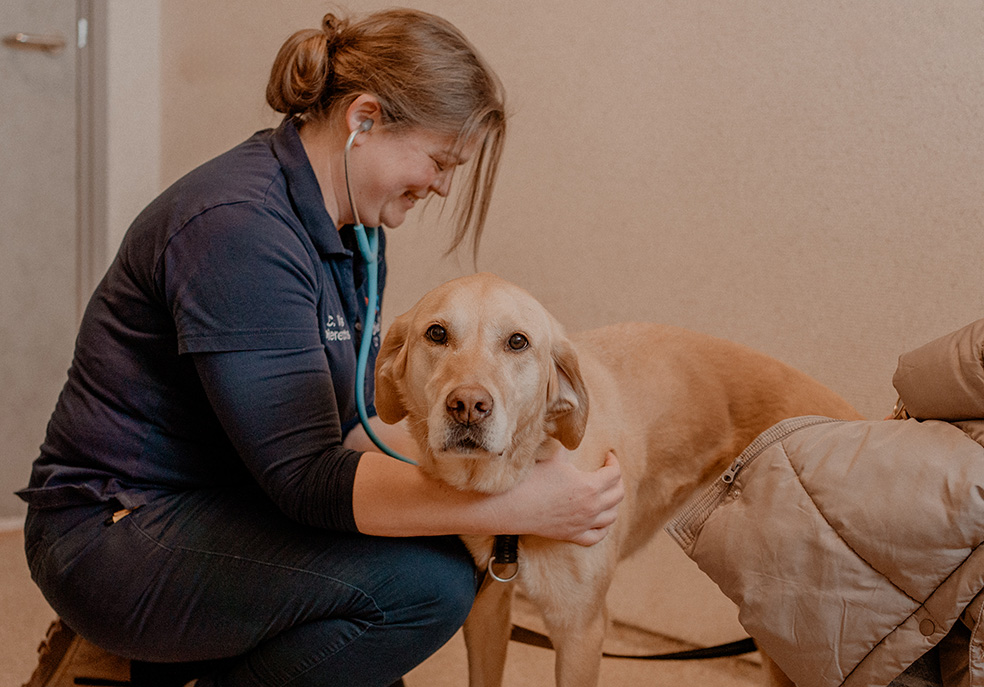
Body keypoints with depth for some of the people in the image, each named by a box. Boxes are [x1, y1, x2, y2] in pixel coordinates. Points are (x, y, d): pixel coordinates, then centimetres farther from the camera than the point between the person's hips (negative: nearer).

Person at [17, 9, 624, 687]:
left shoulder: (346, 228, 6)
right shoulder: (241, 226, -24)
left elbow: (347, 424, 8)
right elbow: (307, 478, -29)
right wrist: (518, 506, -31)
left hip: (215, 504, 10)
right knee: (427, 580, -24)